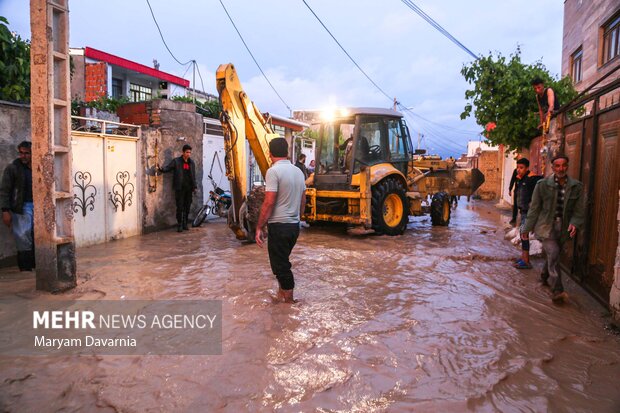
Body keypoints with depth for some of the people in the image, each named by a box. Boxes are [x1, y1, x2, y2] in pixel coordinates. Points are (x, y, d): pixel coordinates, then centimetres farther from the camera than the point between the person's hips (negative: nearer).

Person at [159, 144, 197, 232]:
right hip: (180, 188, -4)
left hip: (189, 188, 4)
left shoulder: (191, 162, 13)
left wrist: (194, 187, 12)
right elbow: (168, 167, -9)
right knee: (180, 207, -4)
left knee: (187, 207, 8)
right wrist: (162, 169, -30)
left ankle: (185, 223, 20)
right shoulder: (176, 161, 0)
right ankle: (179, 225, 5)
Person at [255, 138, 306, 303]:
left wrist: (259, 228, -12)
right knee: (283, 261, 22)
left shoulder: (274, 171, -14)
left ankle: (289, 301, 10)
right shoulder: (298, 171, 9)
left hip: (279, 226, -8)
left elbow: (269, 202, -19)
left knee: (281, 265, 3)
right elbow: (303, 201, 15)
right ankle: (282, 295, 34)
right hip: (294, 225, 8)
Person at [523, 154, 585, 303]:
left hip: (563, 228, 3)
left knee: (553, 255, 16)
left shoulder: (576, 187, 0)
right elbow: (534, 208, -1)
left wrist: (574, 224, -15)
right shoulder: (543, 184, -6)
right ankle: (558, 290, -17)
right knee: (553, 253, -20)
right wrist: (527, 229, 0)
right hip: (546, 226, -3)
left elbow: (578, 210, 4)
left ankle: (544, 276, 44)